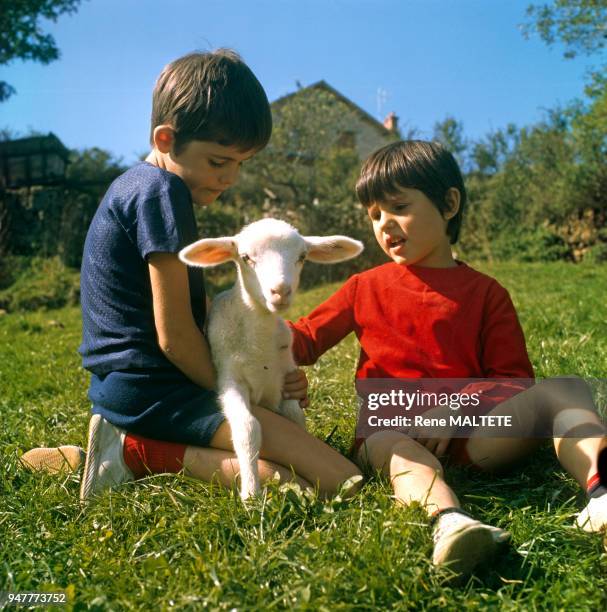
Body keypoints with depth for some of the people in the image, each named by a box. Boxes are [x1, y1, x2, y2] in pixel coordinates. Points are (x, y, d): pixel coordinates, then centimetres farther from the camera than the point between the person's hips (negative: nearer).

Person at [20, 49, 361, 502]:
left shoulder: (135, 184, 17)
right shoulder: (162, 191, -14)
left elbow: (199, 315, 17)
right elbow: (174, 335, -17)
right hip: (154, 390, -10)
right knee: (340, 480, -18)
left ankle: (132, 448, 11)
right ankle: (143, 452, -11)